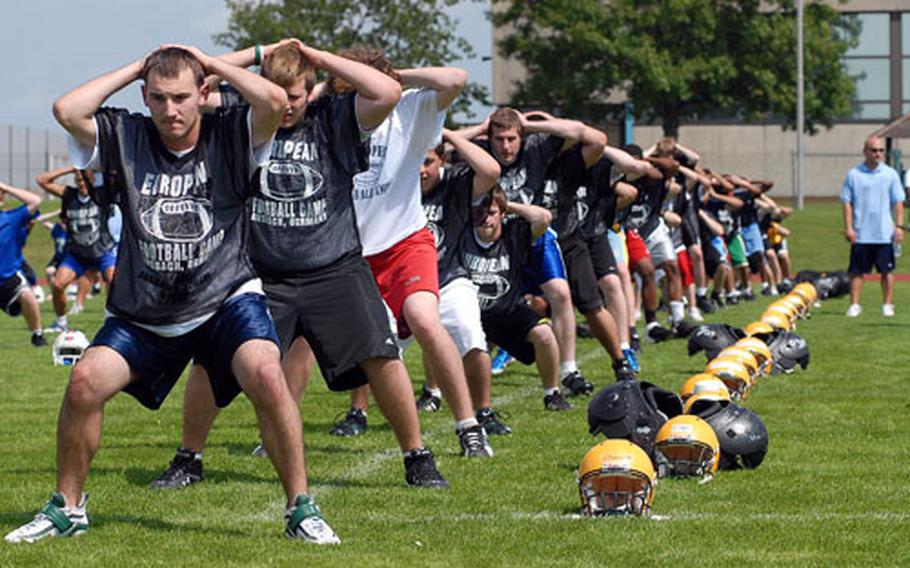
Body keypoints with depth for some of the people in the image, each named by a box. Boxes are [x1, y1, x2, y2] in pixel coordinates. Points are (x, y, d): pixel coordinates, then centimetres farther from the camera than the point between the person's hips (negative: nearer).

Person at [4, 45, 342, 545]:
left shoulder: (230, 136, -3)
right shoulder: (124, 137, 2)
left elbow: (275, 101, -22)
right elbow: (66, 110, -13)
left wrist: (212, 64, -8)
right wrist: (136, 67, -5)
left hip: (227, 300, -2)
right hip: (142, 314, 3)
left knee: (266, 376, -27)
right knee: (85, 380, -16)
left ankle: (301, 508, -13)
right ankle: (67, 508, 5)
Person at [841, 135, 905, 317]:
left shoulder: (890, 174, 5)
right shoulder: (854, 175, 3)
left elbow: (898, 203, 6)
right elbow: (847, 203, 3)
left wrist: (899, 226, -3)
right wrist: (848, 228, -5)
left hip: (885, 234, 0)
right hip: (860, 234, 0)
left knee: (887, 271, 3)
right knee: (857, 271, 1)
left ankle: (887, 305, 12)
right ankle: (854, 305, 6)